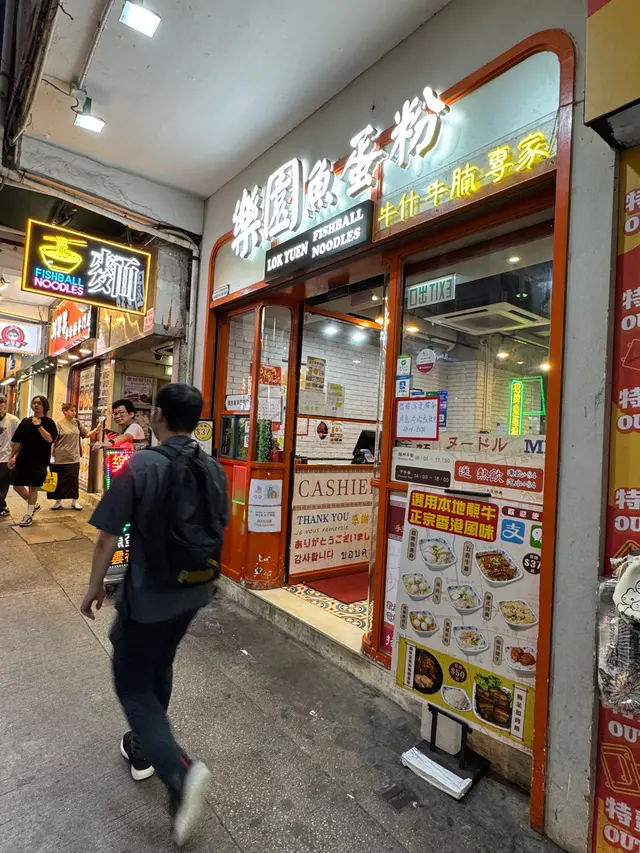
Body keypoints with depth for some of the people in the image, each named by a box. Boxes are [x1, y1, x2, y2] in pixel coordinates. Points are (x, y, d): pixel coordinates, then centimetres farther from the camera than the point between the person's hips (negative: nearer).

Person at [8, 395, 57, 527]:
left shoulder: (48, 422, -4)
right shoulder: (25, 421, 9)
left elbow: (50, 439, -19)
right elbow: (17, 441, 12)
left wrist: (39, 426, -25)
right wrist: (13, 456, 7)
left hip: (39, 461, -5)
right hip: (22, 460, 5)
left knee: (33, 487, 1)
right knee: (17, 485, 8)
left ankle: (28, 515, 15)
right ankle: (33, 505, 30)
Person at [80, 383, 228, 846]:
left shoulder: (140, 467, -21)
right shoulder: (214, 470, -4)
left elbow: (108, 536, -15)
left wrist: (95, 586, 1)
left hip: (148, 595, -6)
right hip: (194, 592, 6)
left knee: (132, 683, 12)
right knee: (159, 669, 27)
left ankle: (179, 769, -3)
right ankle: (144, 748, 46)